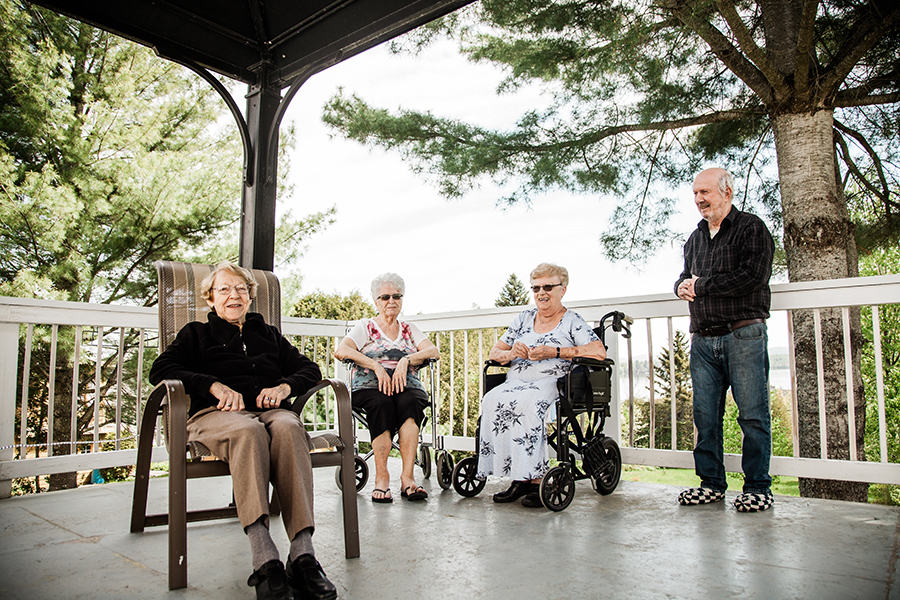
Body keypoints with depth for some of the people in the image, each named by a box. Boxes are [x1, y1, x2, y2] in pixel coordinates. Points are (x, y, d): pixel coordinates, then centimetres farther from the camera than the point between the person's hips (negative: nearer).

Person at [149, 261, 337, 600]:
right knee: (248, 431, -40)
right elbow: (161, 370, 9)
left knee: (289, 428, -37)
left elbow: (309, 369, 24)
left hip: (271, 408, 2)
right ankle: (265, 561, -50)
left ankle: (303, 554, -47)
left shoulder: (269, 334, 34)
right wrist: (215, 385, -8)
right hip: (216, 413, -2)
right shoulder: (197, 334, 27)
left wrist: (284, 386, 0)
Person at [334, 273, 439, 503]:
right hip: (370, 386, -2)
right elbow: (341, 351, -5)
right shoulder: (365, 327, 15)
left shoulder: (409, 329, 24)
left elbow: (433, 351, 7)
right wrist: (376, 366, -16)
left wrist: (406, 360, -12)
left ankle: (407, 476, -37)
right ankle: (381, 477, -31)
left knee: (409, 403, -33)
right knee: (382, 404, -36)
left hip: (407, 385, 2)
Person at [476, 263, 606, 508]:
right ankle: (520, 478, -23)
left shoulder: (572, 321, 8)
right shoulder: (524, 318, 23)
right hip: (516, 381, 4)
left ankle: (535, 478, -27)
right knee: (492, 400, -29)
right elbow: (494, 353, 21)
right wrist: (511, 353, -3)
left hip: (551, 382, -4)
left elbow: (599, 351, -9)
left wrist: (555, 352, -14)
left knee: (527, 403, -37)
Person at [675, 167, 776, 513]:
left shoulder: (751, 228, 0)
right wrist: (682, 286, 3)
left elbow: (753, 275, -14)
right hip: (703, 339, 6)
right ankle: (712, 483, 15)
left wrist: (701, 285, -8)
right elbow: (686, 277, 28)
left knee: (753, 414, -2)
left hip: (743, 335, -6)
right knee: (705, 415, 6)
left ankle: (758, 487, 9)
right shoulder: (695, 237, 21)